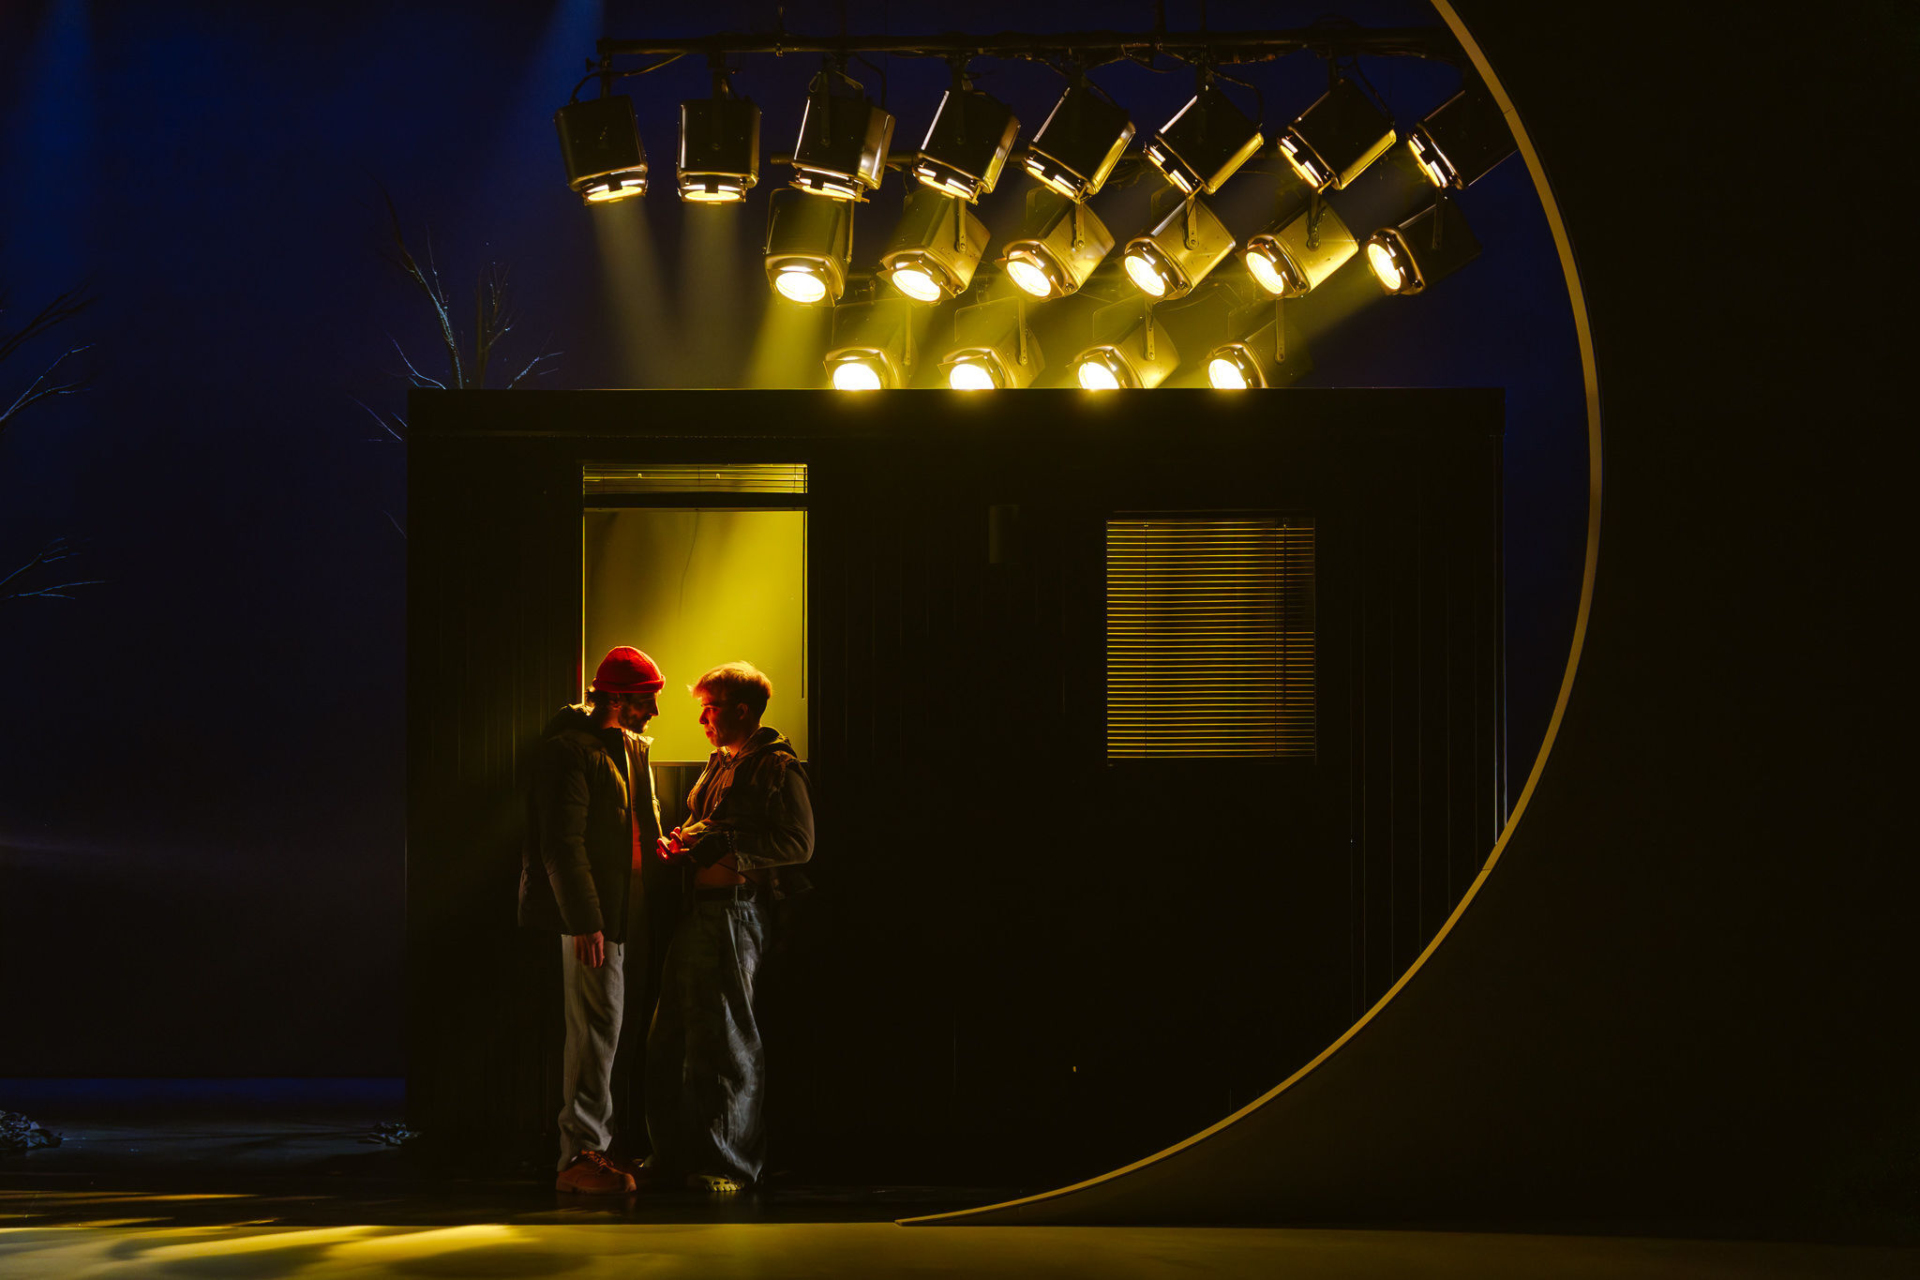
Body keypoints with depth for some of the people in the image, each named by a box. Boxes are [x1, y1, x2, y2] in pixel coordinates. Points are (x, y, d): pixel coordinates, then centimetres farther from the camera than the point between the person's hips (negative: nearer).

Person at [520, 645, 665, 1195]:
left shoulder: (634, 747, 16)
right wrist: (584, 922, -21)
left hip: (620, 910, 9)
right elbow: (562, 843, -18)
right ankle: (581, 1154, -7)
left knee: (599, 1030, 12)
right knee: (597, 1029, -10)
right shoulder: (572, 750, -13)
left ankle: (588, 1150, 18)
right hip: (591, 914, -9)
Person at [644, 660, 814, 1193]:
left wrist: (726, 850, -19)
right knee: (670, 1035, 8)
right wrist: (680, 844, 9)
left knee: (726, 1035, -5)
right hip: (699, 908, 9)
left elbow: (798, 843, -14)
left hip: (737, 905, -9)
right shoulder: (720, 764, 21)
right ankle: (675, 1154, 15)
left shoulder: (778, 768, -6)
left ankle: (731, 1162, 1)